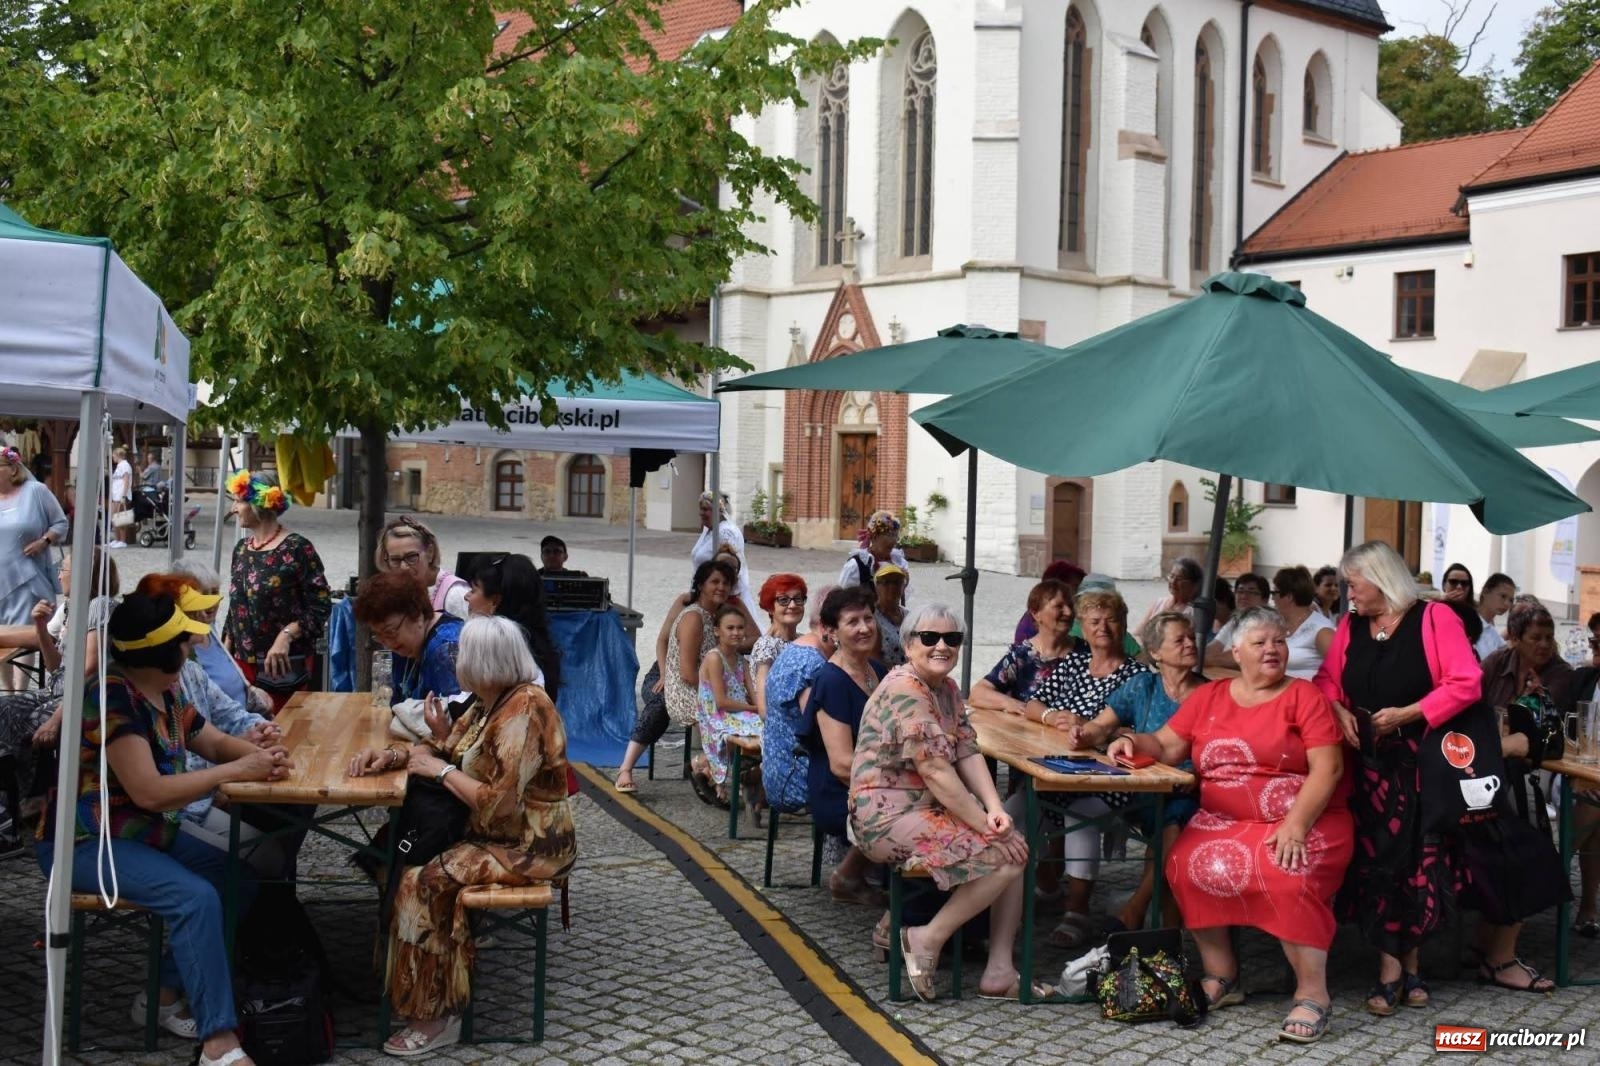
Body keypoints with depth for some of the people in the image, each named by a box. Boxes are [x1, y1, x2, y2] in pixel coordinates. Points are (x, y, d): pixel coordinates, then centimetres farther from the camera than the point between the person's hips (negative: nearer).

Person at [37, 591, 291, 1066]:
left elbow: (216, 742, 13)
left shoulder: (165, 692, 4)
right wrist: (237, 771, -25)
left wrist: (261, 755, -10)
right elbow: (149, 792, -29)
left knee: (238, 879, -3)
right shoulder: (110, 698, -24)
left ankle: (166, 994, 7)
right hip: (83, 844, -9)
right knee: (196, 897, -26)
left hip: (141, 833, 9)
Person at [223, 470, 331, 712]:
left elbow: (321, 606, -13)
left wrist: (286, 635, -24)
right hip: (243, 663, 6)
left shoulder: (296, 548, -10)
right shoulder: (241, 548, 11)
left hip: (284, 666, -6)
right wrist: (225, 652, 15)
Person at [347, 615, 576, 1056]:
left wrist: (442, 771, -15)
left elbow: (497, 804, -28)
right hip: (495, 833, 10)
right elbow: (444, 747, 16)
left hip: (528, 847, -10)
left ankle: (437, 1017, -9)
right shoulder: (490, 702, 5)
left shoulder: (523, 711, -24)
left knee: (423, 882, -18)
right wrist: (393, 755, -3)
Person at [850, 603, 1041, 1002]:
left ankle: (1000, 972, 3)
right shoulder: (904, 690, -17)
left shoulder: (947, 689, 13)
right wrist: (983, 824, -21)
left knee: (1016, 846, 2)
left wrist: (994, 808, -12)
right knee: (1001, 854, -18)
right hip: (887, 817, -10)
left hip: (927, 809, 10)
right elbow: (934, 769, -23)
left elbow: (968, 753, 5)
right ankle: (928, 939, -6)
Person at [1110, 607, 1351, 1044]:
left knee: (1288, 878, -32)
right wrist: (1134, 742, -11)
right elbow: (1166, 746, 12)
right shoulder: (1209, 697, 11)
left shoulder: (1303, 696, -1)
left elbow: (1328, 768, -9)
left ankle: (1313, 995, -18)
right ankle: (1221, 978, -5)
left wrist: (1295, 825, -21)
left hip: (1304, 819, -4)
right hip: (1224, 819, 4)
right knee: (1187, 866, -22)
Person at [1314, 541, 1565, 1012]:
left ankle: (1499, 959, 18)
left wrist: (1407, 714, -19)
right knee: (1381, 863, -1)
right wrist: (1339, 712, -8)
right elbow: (1326, 681, 14)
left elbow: (1466, 683, -14)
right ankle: (1395, 967, 8)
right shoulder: (1350, 627, 10)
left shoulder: (1434, 618, -7)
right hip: (1374, 766, 4)